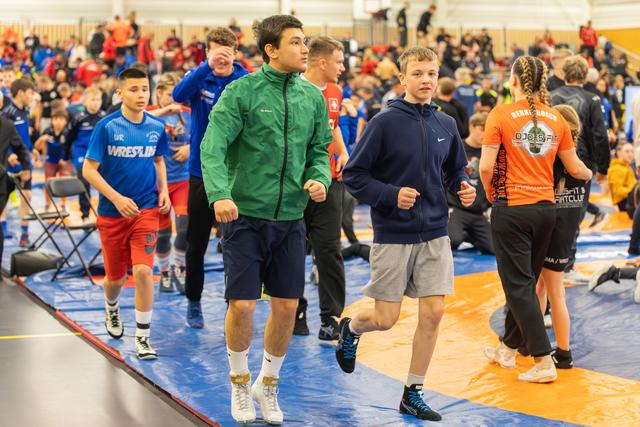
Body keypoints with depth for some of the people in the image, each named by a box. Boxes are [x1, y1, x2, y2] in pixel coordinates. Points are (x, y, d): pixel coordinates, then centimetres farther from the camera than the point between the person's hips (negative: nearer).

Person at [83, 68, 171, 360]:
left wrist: (163, 190, 3)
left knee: (143, 271, -15)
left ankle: (143, 337, -4)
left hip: (146, 210, 1)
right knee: (115, 277, 12)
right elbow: (89, 170, -10)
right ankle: (111, 309, 48)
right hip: (112, 213, -1)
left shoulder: (156, 127, 0)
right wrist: (117, 199, -20)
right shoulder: (106, 127, -10)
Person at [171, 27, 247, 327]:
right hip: (202, 173, 1)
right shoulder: (199, 77, -3)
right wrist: (208, 66, -36)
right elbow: (179, 95, -25)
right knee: (197, 244, 9)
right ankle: (193, 303, 25)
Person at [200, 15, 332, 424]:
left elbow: (319, 150, 13)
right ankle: (240, 383, 22)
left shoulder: (313, 97, 6)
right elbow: (213, 148, -16)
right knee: (242, 305, -3)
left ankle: (268, 384, 28)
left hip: (290, 219, 4)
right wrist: (220, 193, -32)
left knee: (287, 306, 7)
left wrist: (320, 178, -9)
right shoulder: (241, 91, -9)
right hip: (245, 215, -4)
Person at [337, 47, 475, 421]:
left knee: (433, 313, -1)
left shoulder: (446, 125, 5)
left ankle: (414, 393, 13)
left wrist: (464, 188, -4)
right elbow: (353, 175, -8)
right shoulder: (385, 123, -10)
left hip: (435, 235, 4)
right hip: (393, 236, -4)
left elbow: (455, 171, 17)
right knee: (386, 319, 1)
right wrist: (391, 195, -20)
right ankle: (350, 328, 37)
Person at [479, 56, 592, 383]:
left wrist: (491, 194, 6)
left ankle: (544, 361, -5)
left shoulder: (501, 115, -9)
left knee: (519, 285, 0)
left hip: (511, 208, -5)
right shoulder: (556, 118, 4)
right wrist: (590, 174, 30)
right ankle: (508, 348, 31)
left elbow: (486, 166, -13)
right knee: (525, 281, 17)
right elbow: (575, 168, 8)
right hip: (546, 207, 5)